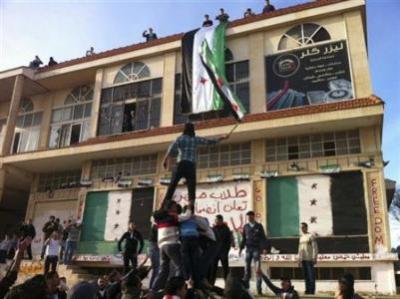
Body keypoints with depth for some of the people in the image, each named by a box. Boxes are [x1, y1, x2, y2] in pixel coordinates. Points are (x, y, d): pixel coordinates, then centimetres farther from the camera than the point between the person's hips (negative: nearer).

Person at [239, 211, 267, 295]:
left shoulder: (259, 226, 3)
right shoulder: (246, 226, 10)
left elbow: (263, 238, 2)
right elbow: (243, 238, 13)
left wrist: (263, 248, -9)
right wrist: (241, 248, 6)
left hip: (256, 249, -2)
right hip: (248, 249, 3)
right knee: (247, 267, 3)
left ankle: (259, 289, -1)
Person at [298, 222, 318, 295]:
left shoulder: (311, 236, -4)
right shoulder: (301, 237, 17)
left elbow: (315, 247, -8)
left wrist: (314, 258, -14)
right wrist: (299, 258, 16)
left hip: (309, 259, -6)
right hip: (303, 259, 7)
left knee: (311, 275, -6)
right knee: (306, 275, 8)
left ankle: (312, 290, -1)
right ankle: (307, 289, 14)